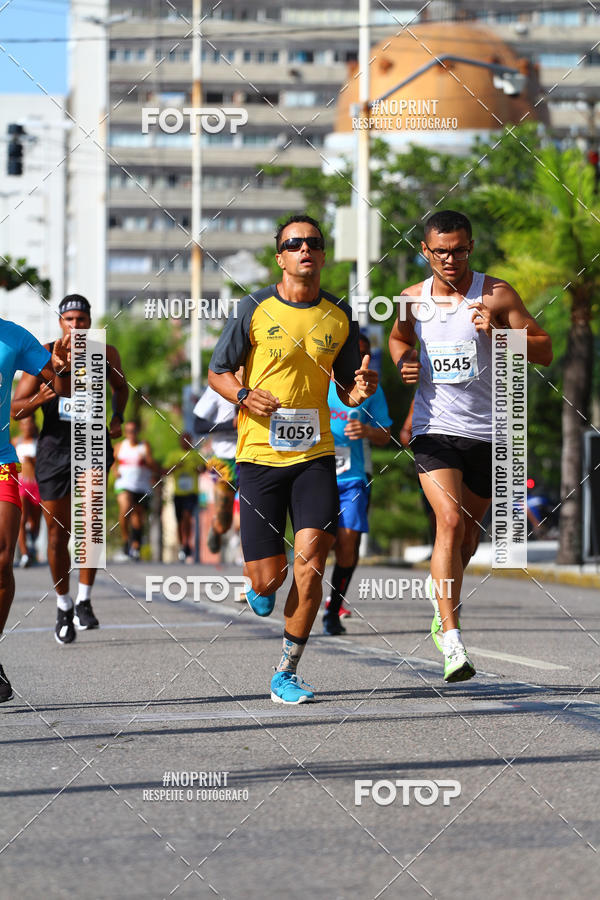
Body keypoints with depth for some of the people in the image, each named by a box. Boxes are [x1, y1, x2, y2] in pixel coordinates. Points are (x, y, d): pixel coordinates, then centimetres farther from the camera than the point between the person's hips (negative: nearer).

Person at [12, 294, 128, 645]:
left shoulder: (106, 354, 2)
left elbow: (120, 386, 25)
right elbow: (16, 408, -3)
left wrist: (118, 417, 10)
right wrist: (38, 399, -23)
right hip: (54, 447, 0)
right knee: (58, 534, 4)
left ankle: (85, 601, -11)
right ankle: (64, 606, 23)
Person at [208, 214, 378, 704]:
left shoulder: (340, 317, 8)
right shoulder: (255, 309, -1)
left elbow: (347, 391, 16)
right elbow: (218, 372, 6)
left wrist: (362, 388, -8)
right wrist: (245, 396, -15)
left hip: (315, 454, 2)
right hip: (259, 455, -2)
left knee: (310, 559, -15)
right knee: (269, 577, -4)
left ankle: (287, 673, -3)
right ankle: (261, 589, 37)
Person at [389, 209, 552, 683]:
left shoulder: (496, 294, -5)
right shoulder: (414, 297, 4)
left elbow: (545, 351, -6)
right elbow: (399, 336, 26)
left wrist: (499, 333, -23)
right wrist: (404, 362, 3)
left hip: (486, 431, 1)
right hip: (435, 429, -1)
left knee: (469, 533, 14)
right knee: (450, 522, -20)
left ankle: (441, 590, 49)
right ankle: (453, 644, -24)